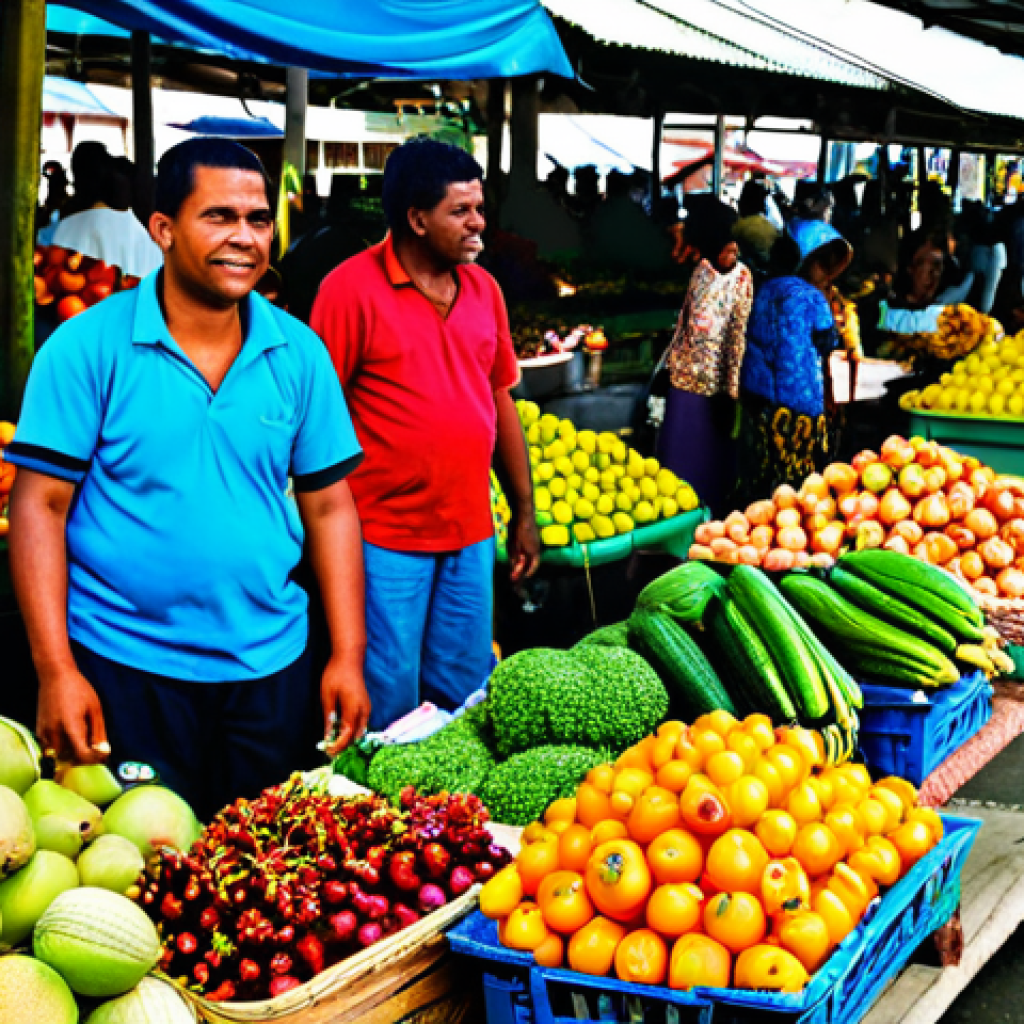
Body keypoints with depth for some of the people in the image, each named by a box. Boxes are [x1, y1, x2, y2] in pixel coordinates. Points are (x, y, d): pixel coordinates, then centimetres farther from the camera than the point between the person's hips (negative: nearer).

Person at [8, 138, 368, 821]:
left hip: (271, 665, 3)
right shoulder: (88, 347, -7)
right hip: (126, 668, -3)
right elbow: (41, 506, -8)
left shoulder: (300, 354, 2)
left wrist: (348, 658, 2)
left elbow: (330, 508, 6)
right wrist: (55, 671, -13)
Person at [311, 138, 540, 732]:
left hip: (470, 532, 6)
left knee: (467, 691, 15)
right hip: (385, 535, -6)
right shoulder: (352, 288, -10)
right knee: (389, 700, 3)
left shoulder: (484, 288, 8)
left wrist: (524, 512, 14)